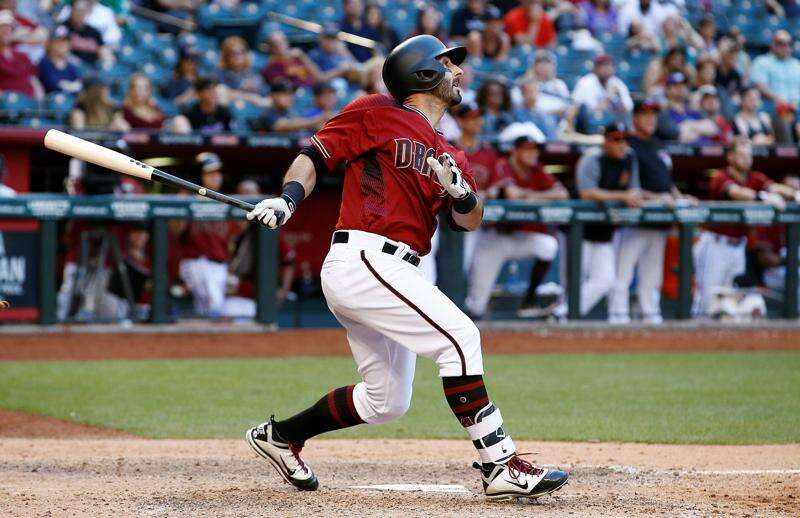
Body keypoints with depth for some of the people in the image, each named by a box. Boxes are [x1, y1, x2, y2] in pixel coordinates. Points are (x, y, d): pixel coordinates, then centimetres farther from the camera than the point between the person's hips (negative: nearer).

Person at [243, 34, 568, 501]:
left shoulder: (449, 157, 21)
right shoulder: (377, 114, 1)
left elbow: (470, 221, 12)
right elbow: (315, 156, -3)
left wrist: (460, 190, -10)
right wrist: (287, 201, -20)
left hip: (389, 274, 9)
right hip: (363, 258, -9)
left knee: (387, 400, 16)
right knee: (460, 336, -21)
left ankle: (280, 436, 33)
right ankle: (501, 466, -25)